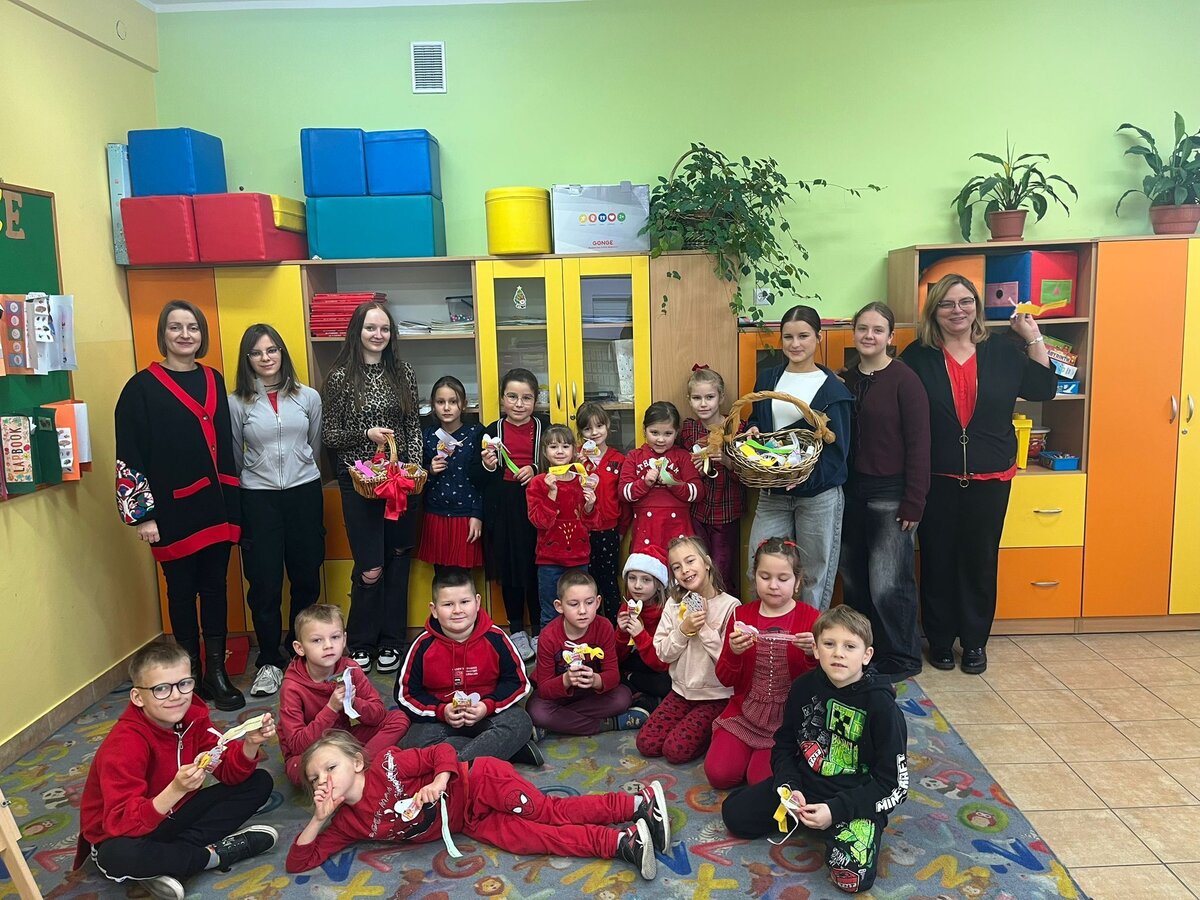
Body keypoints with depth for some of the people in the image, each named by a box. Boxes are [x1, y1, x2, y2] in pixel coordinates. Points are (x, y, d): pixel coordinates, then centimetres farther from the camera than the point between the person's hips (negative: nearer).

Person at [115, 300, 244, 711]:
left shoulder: (213, 380, 11)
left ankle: (217, 673, 18)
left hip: (216, 505, 4)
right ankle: (192, 675, 19)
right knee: (182, 592, 7)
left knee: (215, 588, 9)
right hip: (173, 511, -4)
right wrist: (142, 513, -11)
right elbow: (130, 456, -7)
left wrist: (232, 503, 13)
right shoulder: (142, 387, -5)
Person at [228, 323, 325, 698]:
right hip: (258, 498, -2)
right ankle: (269, 663, 14)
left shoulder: (308, 397, 2)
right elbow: (233, 457, 5)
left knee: (306, 577, 10)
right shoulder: (237, 403, -3)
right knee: (264, 583, 0)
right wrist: (255, 478, 11)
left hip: (304, 493, 2)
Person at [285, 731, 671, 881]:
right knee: (534, 839, -12)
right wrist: (318, 818, -14)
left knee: (549, 812, -18)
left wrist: (439, 782, -30)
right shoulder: (346, 824, 1)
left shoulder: (386, 765, -14)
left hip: (479, 784, -5)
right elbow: (300, 861, 0)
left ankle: (640, 802, -16)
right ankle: (622, 843, -16)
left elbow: (442, 752, -11)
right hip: (470, 823, 5)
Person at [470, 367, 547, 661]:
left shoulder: (544, 430, 2)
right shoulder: (491, 432, 4)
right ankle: (517, 631, 26)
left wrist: (536, 471, -12)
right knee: (509, 572, 10)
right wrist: (487, 466, -16)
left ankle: (539, 631, 22)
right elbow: (476, 479, 4)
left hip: (537, 509, -1)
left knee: (537, 571, 4)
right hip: (502, 512, 1)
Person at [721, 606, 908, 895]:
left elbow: (894, 785, -14)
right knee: (734, 814, -3)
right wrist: (789, 787, -12)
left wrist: (836, 810, -23)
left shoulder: (880, 704, -17)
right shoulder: (804, 687, -5)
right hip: (804, 781, 4)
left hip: (857, 797, -4)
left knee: (852, 877, -26)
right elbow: (784, 745, 8)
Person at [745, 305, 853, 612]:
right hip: (771, 492, 4)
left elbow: (837, 448, -8)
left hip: (818, 493, -4)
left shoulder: (832, 388, -5)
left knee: (815, 577, 7)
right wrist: (751, 431, -5)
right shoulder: (767, 379, 10)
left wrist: (806, 475, -24)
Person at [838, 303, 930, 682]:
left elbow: (918, 445, -11)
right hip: (850, 493, 6)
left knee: (887, 584, -3)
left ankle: (901, 659, 16)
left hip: (890, 495, -5)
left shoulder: (904, 380, -9)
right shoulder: (845, 379, 8)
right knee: (853, 579, 12)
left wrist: (913, 504, -14)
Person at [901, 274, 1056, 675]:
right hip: (936, 480, -2)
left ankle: (975, 641, 25)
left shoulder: (1003, 352, 4)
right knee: (937, 561, 7)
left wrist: (1033, 339, -1)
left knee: (980, 561, 10)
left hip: (990, 479, 2)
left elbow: (1044, 389, 5)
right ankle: (940, 640, 23)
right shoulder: (917, 357, -4)